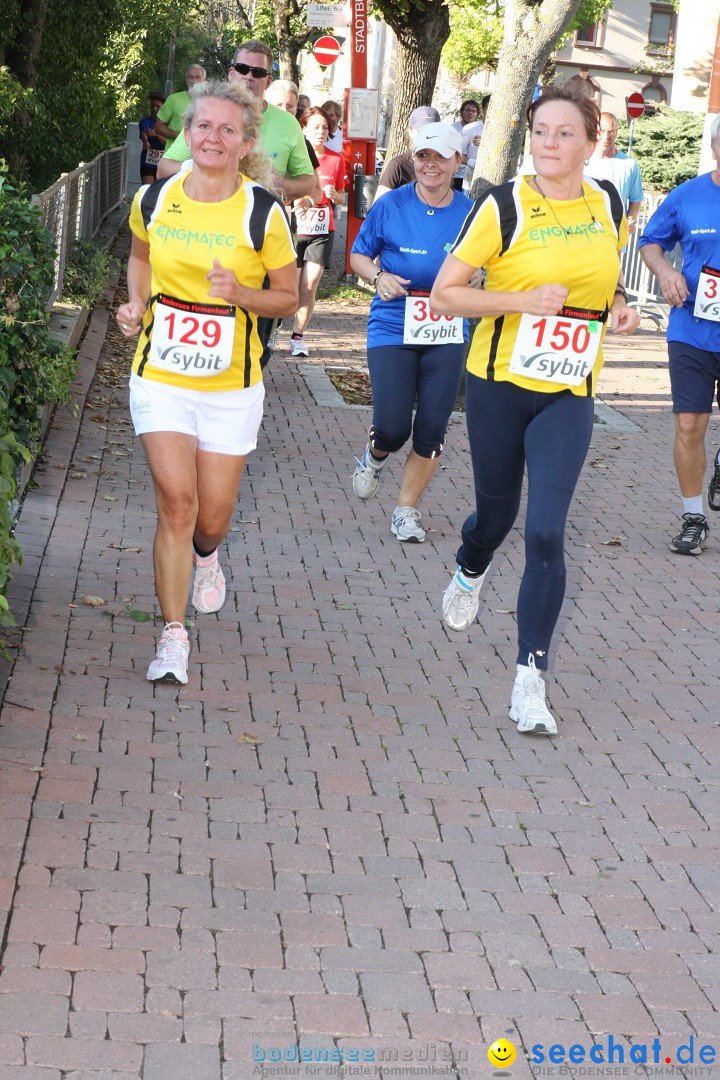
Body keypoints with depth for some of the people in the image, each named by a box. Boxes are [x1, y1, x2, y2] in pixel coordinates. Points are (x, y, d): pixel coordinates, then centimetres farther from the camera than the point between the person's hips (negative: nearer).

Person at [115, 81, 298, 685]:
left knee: (213, 515, 7)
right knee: (176, 501, -13)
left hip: (231, 386, 0)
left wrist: (239, 293, -20)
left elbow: (288, 298, -1)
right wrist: (138, 303, 2)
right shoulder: (153, 201, -2)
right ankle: (173, 635, -5)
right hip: (161, 378, 1)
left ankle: (205, 555, 47)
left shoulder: (264, 214, -9)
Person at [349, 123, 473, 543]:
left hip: (447, 332, 2)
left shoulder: (469, 212, -1)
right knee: (392, 428, -10)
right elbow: (359, 255, 6)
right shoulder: (390, 206, -4)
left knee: (432, 429, -1)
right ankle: (376, 456, 28)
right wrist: (378, 277, -14)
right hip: (393, 329, -1)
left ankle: (407, 509, 18)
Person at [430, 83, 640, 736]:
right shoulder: (503, 207, -10)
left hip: (569, 396, 1)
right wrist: (525, 299, -21)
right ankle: (469, 574, 55)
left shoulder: (608, 204, 2)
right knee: (496, 516, 16)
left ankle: (531, 683, -6)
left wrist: (619, 304, 1)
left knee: (546, 535, -11)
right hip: (500, 384, -1)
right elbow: (444, 295, -10)